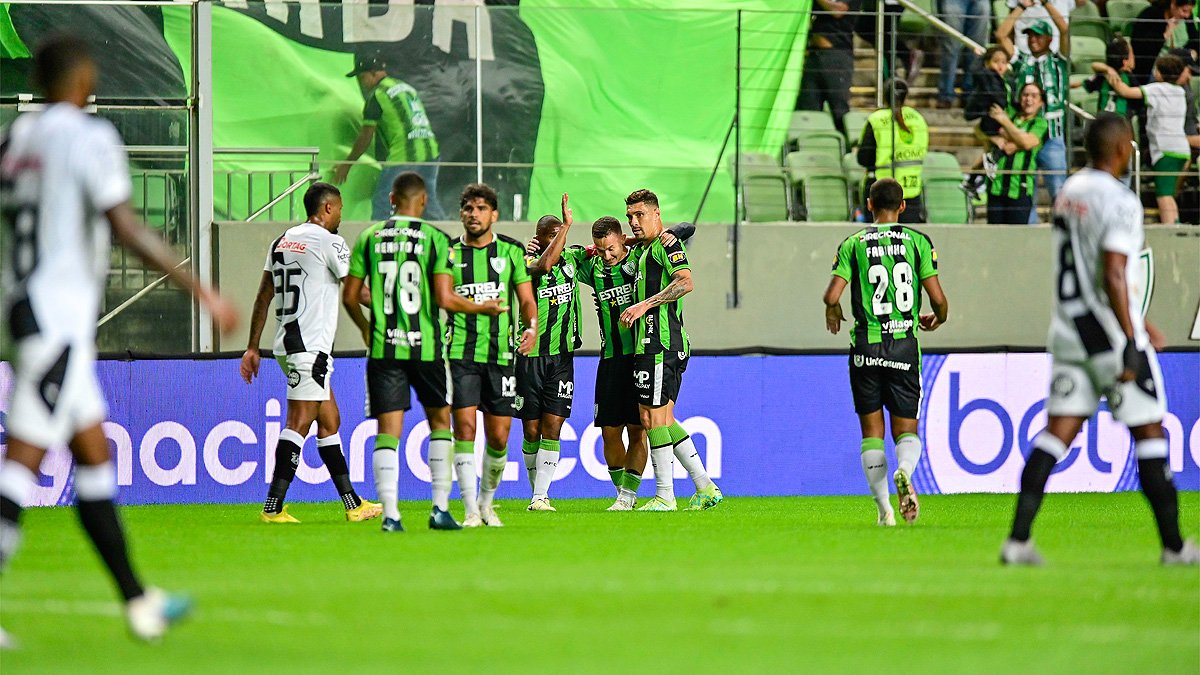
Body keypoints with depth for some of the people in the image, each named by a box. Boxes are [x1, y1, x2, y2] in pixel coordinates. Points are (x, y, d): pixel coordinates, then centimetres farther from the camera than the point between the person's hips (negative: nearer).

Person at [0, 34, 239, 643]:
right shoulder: (89, 138, -11)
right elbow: (127, 230, -17)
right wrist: (201, 291, -14)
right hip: (60, 317, -8)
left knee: (94, 456, 15)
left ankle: (138, 601, 21)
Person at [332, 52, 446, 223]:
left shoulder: (378, 96, -4)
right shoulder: (406, 88, 20)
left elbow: (365, 137, -1)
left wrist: (347, 164, 11)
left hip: (403, 158, -7)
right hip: (430, 152, 7)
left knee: (381, 208, -1)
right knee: (430, 208, 13)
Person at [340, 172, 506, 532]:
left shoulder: (369, 237, 4)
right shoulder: (435, 239, -4)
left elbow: (349, 296, 6)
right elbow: (445, 298, -10)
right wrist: (483, 308, 7)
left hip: (383, 346, 1)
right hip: (425, 346, -1)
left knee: (387, 432, 1)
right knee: (439, 421, 16)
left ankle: (390, 514, -9)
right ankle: (440, 508, 11)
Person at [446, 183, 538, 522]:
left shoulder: (512, 250, 7)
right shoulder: (449, 253, 5)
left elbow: (526, 299, 8)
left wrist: (532, 327, -10)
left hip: (501, 354, 1)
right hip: (460, 353, -1)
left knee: (498, 436, 2)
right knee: (465, 427, -12)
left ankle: (487, 500, 25)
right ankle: (471, 510, -10)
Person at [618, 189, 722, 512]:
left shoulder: (666, 244, -9)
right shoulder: (640, 249, 19)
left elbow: (685, 282, -22)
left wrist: (644, 305, -24)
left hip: (660, 344, -10)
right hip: (651, 342, 10)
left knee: (652, 417, -7)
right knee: (664, 419, 12)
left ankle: (664, 497, -5)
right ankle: (705, 487, 14)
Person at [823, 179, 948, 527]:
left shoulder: (853, 244, 2)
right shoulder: (918, 242, 2)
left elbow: (832, 296, -6)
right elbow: (938, 298, -3)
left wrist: (833, 314, 17)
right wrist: (937, 319, 20)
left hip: (866, 347, 0)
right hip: (905, 345, 0)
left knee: (871, 431, 9)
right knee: (906, 428, 8)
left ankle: (883, 507, 1)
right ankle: (904, 469, -26)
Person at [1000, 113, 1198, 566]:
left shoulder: (1069, 193, 12)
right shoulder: (1119, 202, -15)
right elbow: (1113, 276, -23)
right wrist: (1131, 341, -22)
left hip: (1068, 326, 7)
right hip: (1111, 333, -7)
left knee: (1058, 432, 4)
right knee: (1149, 432, 3)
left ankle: (1018, 539, -6)